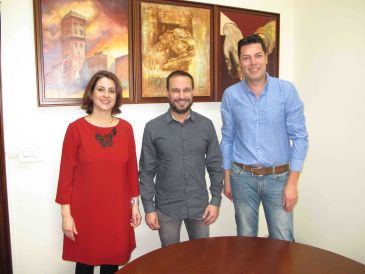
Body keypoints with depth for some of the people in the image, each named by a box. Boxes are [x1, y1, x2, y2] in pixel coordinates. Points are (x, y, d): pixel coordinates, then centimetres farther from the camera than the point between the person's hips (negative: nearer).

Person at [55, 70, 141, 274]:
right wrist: (66, 213, -6)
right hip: (84, 210, -2)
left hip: (117, 209, 3)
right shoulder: (76, 128, -7)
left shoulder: (126, 128, 2)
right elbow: (66, 173, -5)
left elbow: (131, 169, 7)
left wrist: (135, 204, 7)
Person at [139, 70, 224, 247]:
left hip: (199, 206, 1)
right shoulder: (153, 128, -7)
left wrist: (216, 200, -1)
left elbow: (215, 166, 3)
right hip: (166, 208, -1)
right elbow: (146, 171, -4)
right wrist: (149, 207, -5)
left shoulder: (206, 125, -2)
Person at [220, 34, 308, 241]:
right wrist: (227, 178, 6)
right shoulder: (231, 95, -2)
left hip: (278, 177, -1)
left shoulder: (287, 90, -7)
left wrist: (292, 182, -10)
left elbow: (299, 137, -6)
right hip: (243, 177, 1)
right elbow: (227, 138, 5)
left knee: (283, 241, 7)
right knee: (245, 238, 14)